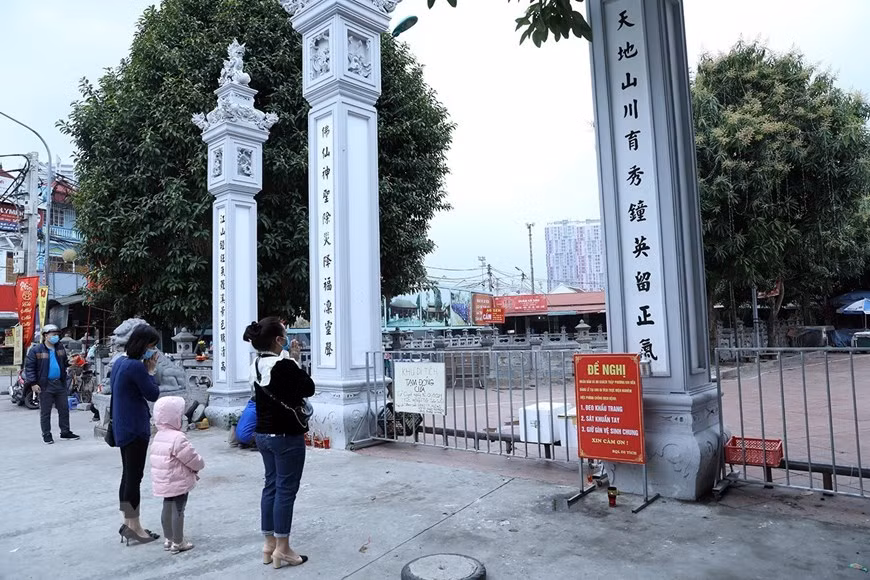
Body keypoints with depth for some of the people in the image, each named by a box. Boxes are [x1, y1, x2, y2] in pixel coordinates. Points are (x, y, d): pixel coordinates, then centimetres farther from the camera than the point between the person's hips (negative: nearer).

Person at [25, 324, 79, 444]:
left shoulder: (60, 348, 8)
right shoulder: (36, 350, -7)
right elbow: (29, 367, -7)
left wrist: (70, 362, 3)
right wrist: (32, 383, -13)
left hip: (60, 384, 5)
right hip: (45, 385, -5)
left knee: (64, 409, 10)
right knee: (45, 412, 4)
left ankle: (65, 432, 21)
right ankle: (46, 435, 15)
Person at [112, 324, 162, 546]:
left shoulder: (120, 362, 9)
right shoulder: (136, 366, -21)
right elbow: (153, 394, -13)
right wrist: (151, 370, -7)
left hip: (123, 428, 10)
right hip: (135, 428, -10)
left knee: (128, 475, 16)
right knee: (134, 477, -1)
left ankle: (128, 523, 26)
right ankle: (134, 527, 9)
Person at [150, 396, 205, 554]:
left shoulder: (159, 436, 7)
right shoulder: (177, 438, -22)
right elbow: (193, 458, -18)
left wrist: (192, 469, 13)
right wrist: (200, 466, 5)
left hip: (164, 482, 9)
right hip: (178, 483, -9)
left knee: (167, 508, 18)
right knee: (178, 511, 1)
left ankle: (169, 539, 31)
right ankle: (178, 543, 9)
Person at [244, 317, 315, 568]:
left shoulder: (256, 365, 3)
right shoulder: (285, 366, -22)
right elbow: (309, 388, -11)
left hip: (264, 434, 8)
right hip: (287, 436, -8)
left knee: (271, 486, 16)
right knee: (286, 490, 2)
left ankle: (269, 544, 25)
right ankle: (282, 549, 12)